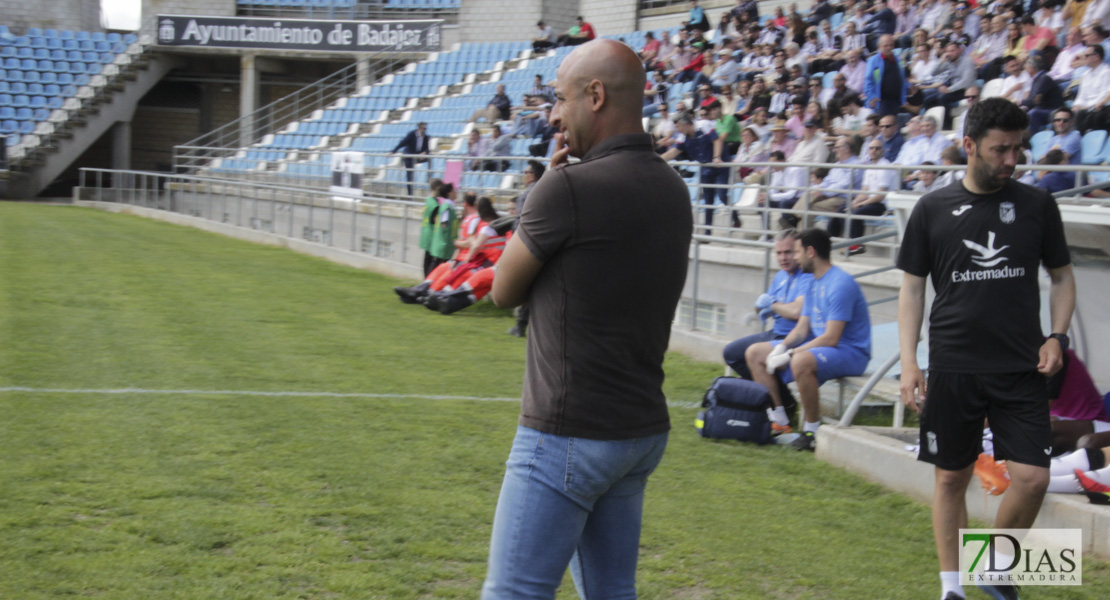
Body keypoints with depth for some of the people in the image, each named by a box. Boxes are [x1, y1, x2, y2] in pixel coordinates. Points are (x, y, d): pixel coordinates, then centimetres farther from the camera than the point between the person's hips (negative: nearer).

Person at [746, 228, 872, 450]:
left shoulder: (841, 284, -19)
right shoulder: (815, 283, 12)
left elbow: (831, 338, -24)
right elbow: (802, 328, 11)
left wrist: (789, 355, -24)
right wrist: (781, 348, -9)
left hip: (849, 351, -10)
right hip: (817, 345, 10)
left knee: (801, 361, -41)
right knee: (755, 353, 7)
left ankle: (813, 431, -25)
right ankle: (778, 420, 5)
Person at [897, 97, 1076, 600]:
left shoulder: (1036, 205, 5)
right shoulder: (933, 209, 2)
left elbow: (1062, 276, 14)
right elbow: (912, 287, 6)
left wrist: (1057, 336, -2)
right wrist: (908, 362, -2)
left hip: (1021, 369, 1)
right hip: (952, 368, 0)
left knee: (1032, 476, -8)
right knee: (951, 477, 6)